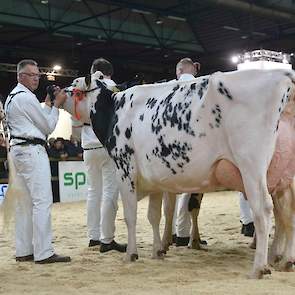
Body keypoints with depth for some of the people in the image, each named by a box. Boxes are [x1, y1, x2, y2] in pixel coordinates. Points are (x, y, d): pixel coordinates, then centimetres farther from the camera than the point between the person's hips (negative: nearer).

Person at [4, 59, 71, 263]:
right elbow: (48, 127, -7)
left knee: (25, 202, 11)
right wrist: (56, 105, 4)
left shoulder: (12, 97, 19)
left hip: (18, 150, 10)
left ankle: (23, 251, 14)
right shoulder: (27, 97, -11)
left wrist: (48, 104, 15)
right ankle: (44, 253, -12)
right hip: (32, 150, -10)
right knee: (42, 201, -11)